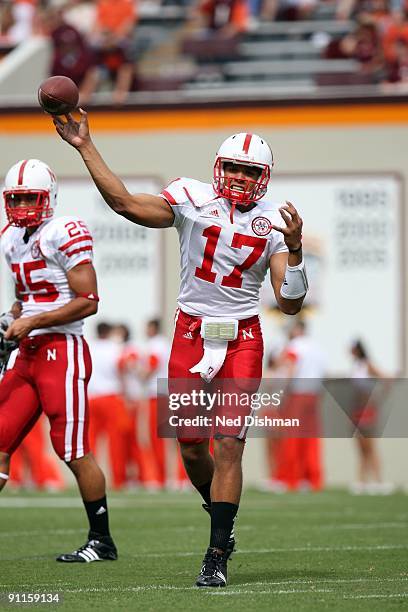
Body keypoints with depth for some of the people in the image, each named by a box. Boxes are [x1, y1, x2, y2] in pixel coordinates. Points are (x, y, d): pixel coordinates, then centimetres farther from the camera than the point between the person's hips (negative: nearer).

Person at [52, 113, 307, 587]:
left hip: (242, 340, -1)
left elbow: (290, 303, -5)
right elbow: (125, 203, -14)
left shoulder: (273, 223, -1)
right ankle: (221, 519, 33)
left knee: (228, 448, -8)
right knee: (191, 448, 6)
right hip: (190, 335, 1)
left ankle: (216, 557, -5)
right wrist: (86, 148, -18)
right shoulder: (192, 199, -3)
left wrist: (294, 249, -19)